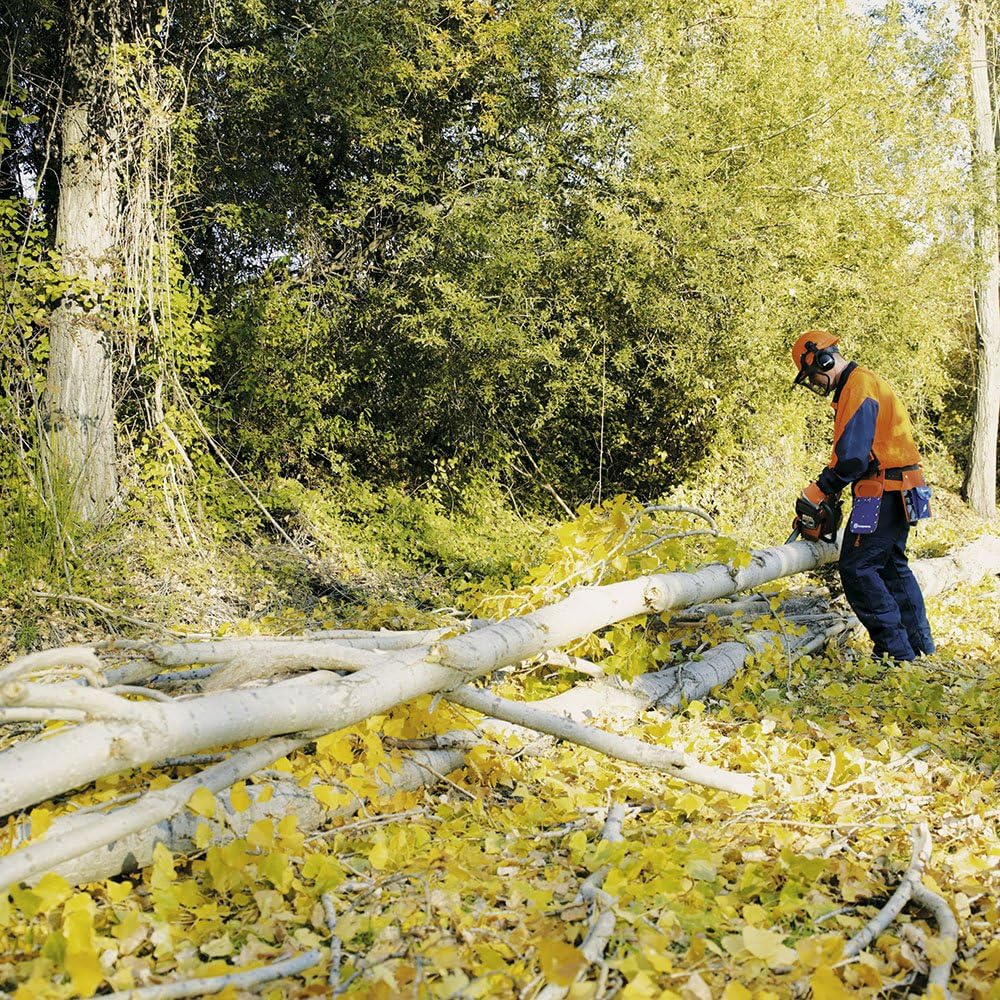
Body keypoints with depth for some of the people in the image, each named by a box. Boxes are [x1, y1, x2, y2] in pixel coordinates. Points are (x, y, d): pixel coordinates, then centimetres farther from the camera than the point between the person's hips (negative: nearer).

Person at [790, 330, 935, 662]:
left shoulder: (858, 386, -13)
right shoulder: (860, 385, 21)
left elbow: (852, 456, -22)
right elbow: (849, 451, 18)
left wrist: (818, 492, -14)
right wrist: (826, 492, 9)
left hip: (882, 493, -11)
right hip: (899, 494, 11)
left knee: (857, 568, -9)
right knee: (893, 567, 17)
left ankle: (896, 651, -8)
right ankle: (921, 648, 25)